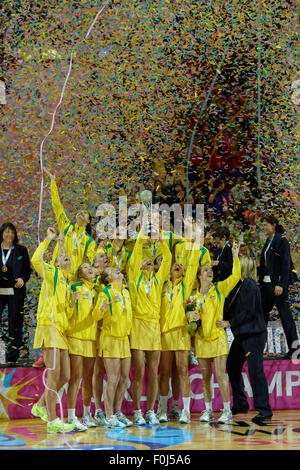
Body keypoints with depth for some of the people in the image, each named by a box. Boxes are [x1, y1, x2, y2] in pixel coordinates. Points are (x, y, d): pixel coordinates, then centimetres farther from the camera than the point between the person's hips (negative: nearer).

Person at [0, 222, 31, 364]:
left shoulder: (21, 250, 8)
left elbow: (28, 270, 9)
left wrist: (22, 279, -9)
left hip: (15, 292, 0)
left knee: (15, 325, 1)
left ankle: (11, 358, 8)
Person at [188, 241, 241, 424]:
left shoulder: (219, 289, 1)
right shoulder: (193, 294, 9)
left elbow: (235, 277, -10)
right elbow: (187, 312, 17)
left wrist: (235, 257, -15)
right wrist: (190, 315, -6)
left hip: (217, 337, -3)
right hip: (201, 338, 3)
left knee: (220, 375, -6)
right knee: (206, 377, 8)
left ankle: (227, 411, -1)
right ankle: (208, 410, 16)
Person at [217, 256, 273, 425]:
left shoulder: (250, 285, -15)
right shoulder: (240, 285, 13)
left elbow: (247, 312, -19)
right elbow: (234, 308, 18)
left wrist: (229, 323, -19)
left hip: (254, 335, -10)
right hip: (242, 335, 10)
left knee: (255, 371, -9)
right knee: (232, 367, 13)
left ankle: (264, 410, -5)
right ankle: (240, 404, 24)